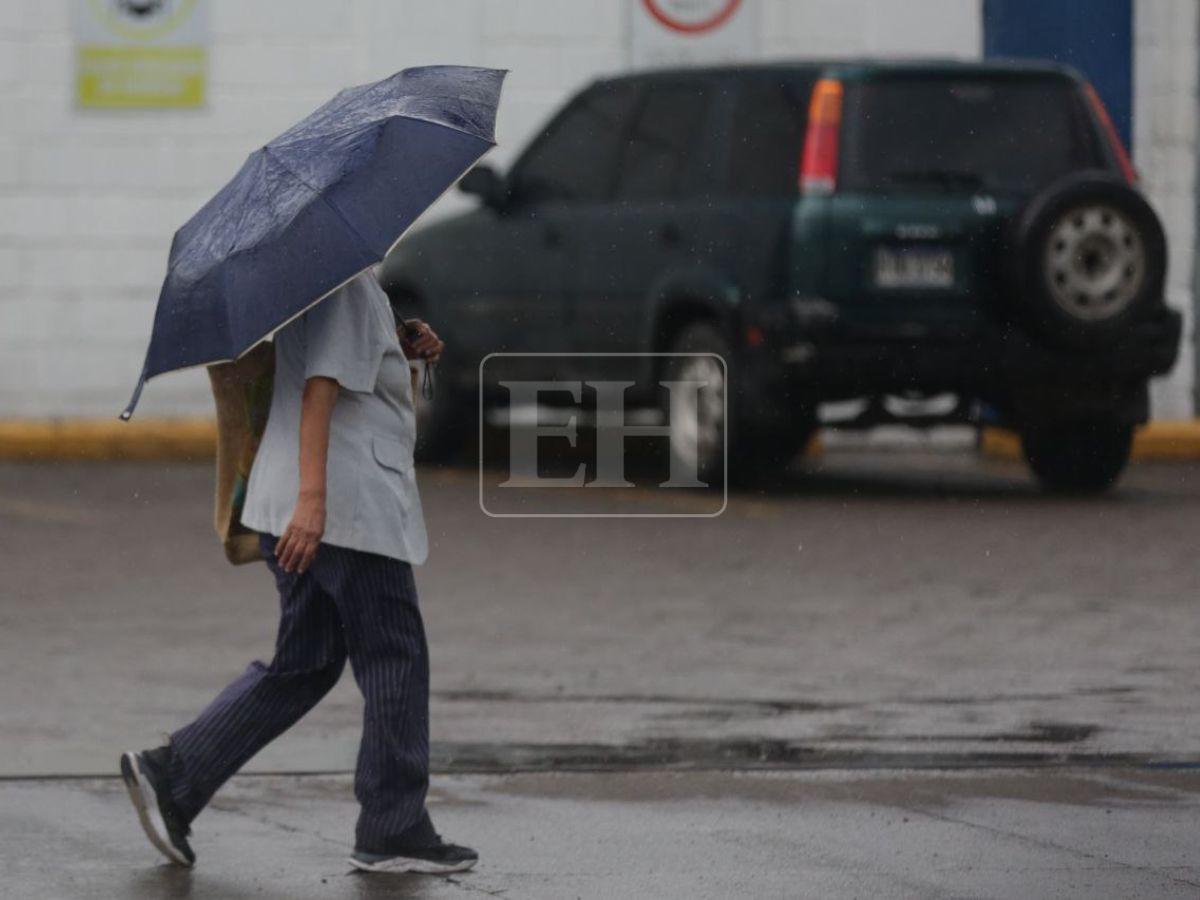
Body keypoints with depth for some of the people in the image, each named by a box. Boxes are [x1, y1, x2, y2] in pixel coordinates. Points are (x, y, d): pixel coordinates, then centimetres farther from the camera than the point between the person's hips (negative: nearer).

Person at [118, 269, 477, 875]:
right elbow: (321, 388, -22)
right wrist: (312, 497, -29)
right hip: (348, 505, -10)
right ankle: (393, 833, 6)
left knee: (302, 665, 14)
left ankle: (171, 775, 7)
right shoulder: (346, 285, -13)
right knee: (392, 660, 0)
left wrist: (404, 350, 10)